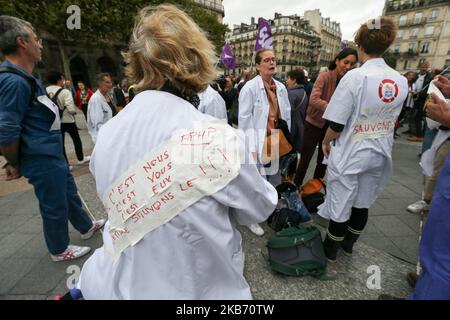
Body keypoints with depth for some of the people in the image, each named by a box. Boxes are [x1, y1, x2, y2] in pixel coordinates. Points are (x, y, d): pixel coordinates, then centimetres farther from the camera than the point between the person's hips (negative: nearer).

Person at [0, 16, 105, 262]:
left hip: (53, 156, 10)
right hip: (43, 161, -10)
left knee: (69, 193, 23)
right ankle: (60, 250, 30)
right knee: (55, 206, 8)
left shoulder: (27, 79, 11)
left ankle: (86, 227, 44)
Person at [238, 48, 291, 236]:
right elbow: (245, 120, -13)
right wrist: (250, 148, -17)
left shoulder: (281, 87, 9)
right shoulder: (250, 87, -10)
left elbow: (287, 115, 13)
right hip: (259, 143, -6)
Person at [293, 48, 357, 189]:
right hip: (314, 123, -5)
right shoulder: (324, 76, -15)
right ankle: (296, 186, 21)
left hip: (331, 125, 6)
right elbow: (313, 99, -29)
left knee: (324, 158, 17)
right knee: (305, 158, 4)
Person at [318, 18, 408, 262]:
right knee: (362, 203, 20)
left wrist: (326, 142, -1)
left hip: (350, 153, -6)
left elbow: (337, 123, -20)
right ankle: (348, 244, 41)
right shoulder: (401, 81, 1)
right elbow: (392, 118, 13)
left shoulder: (355, 76, -18)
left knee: (340, 205, 9)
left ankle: (330, 250, 29)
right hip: (379, 153, 6)